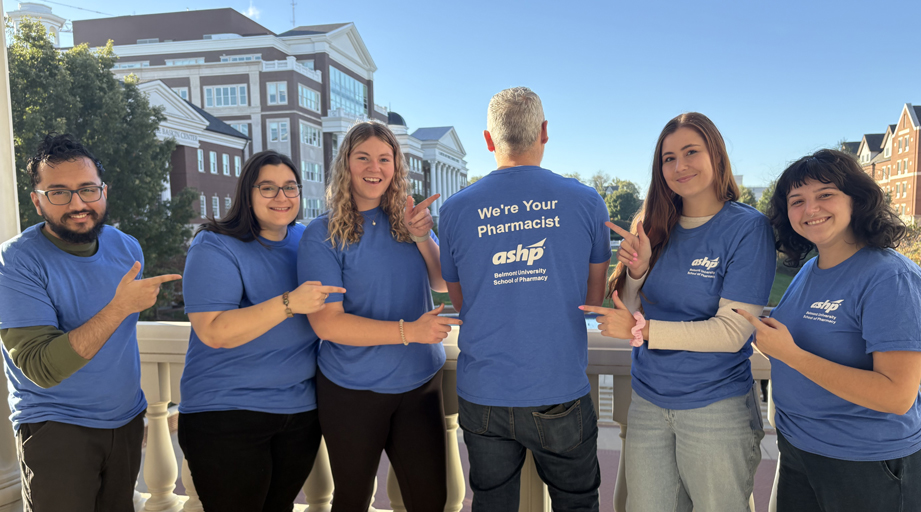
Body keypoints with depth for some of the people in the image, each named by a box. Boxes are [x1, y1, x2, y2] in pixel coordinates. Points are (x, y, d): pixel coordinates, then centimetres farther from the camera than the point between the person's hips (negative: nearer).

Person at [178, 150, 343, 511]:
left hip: (301, 411, 6)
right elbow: (212, 332, -24)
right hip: (227, 414, -5)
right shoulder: (215, 247, -12)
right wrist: (290, 303, -32)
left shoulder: (307, 240, 6)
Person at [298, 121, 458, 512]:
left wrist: (422, 237, -13)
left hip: (420, 384, 3)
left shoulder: (408, 220, 2)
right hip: (353, 392, -3)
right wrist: (409, 330, -25)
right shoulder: (323, 234, -11)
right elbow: (326, 322, -17)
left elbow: (443, 283, 5)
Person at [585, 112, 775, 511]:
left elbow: (732, 333, -17)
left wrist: (639, 329, -19)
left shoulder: (748, 227, -11)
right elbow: (630, 312, 5)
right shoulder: (656, 227, 3)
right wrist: (637, 270, -14)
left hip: (716, 408, -4)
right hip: (648, 403, 4)